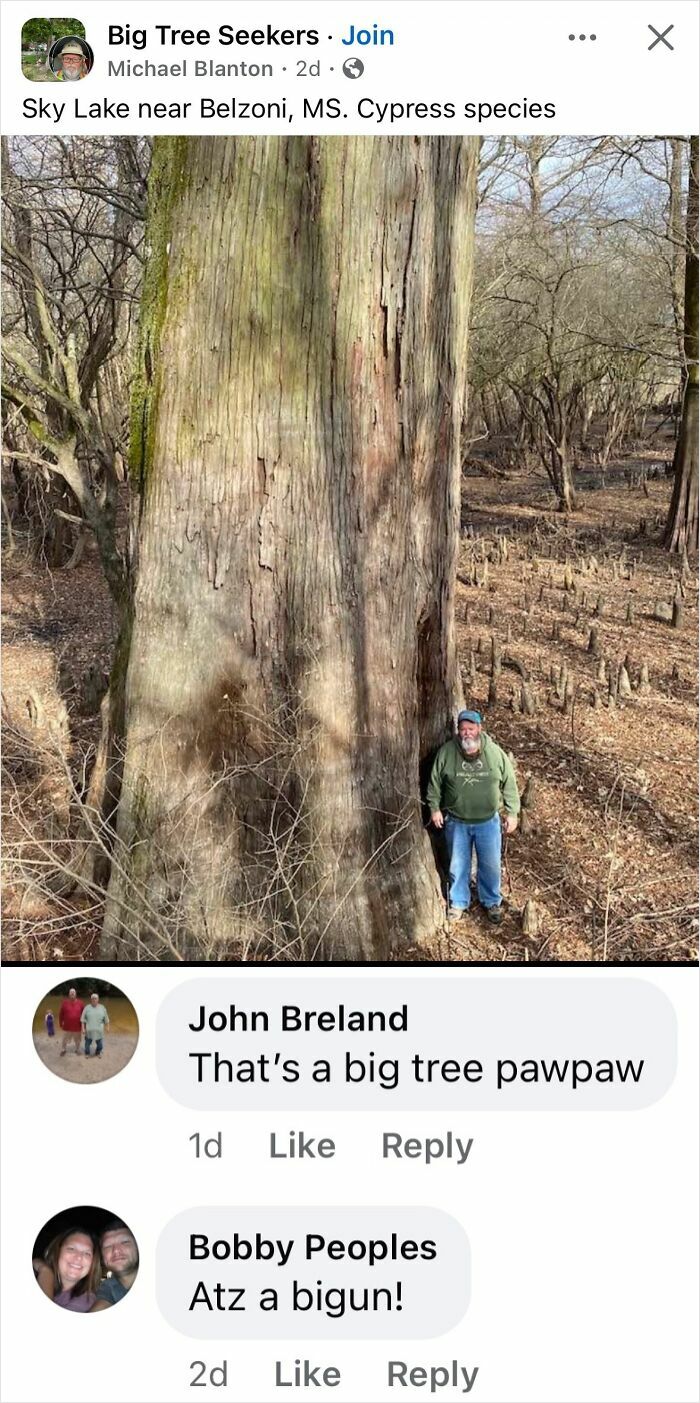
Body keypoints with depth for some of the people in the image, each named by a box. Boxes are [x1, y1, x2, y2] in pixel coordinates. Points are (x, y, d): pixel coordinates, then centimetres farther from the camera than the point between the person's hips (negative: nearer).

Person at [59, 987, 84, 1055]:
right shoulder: (65, 1002, -5)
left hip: (77, 1026, 1)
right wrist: (60, 1023, 3)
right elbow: (61, 1014, 2)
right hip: (67, 1026, -1)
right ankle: (63, 1050, 26)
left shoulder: (80, 1003, -3)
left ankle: (77, 1050, 28)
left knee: (77, 1039, 11)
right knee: (65, 1039, 9)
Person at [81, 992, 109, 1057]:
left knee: (99, 1043, 7)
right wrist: (83, 1028, -6)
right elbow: (83, 1019, -2)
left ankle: (98, 1053, 30)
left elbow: (106, 1019, 9)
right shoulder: (87, 1007, -3)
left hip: (99, 1030, 1)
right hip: (89, 1030, -1)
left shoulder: (102, 1008, 3)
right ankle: (87, 1053, 30)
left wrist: (107, 1027, 10)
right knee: (88, 1042, 8)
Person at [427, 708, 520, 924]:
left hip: (488, 822, 0)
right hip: (456, 822, 0)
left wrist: (512, 812, -2)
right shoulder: (446, 752, -13)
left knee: (490, 865, 13)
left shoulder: (495, 753, -13)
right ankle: (458, 902, 35)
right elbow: (435, 783, 0)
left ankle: (492, 902, 36)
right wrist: (434, 808, 0)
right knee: (458, 865, 14)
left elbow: (509, 784, -3)